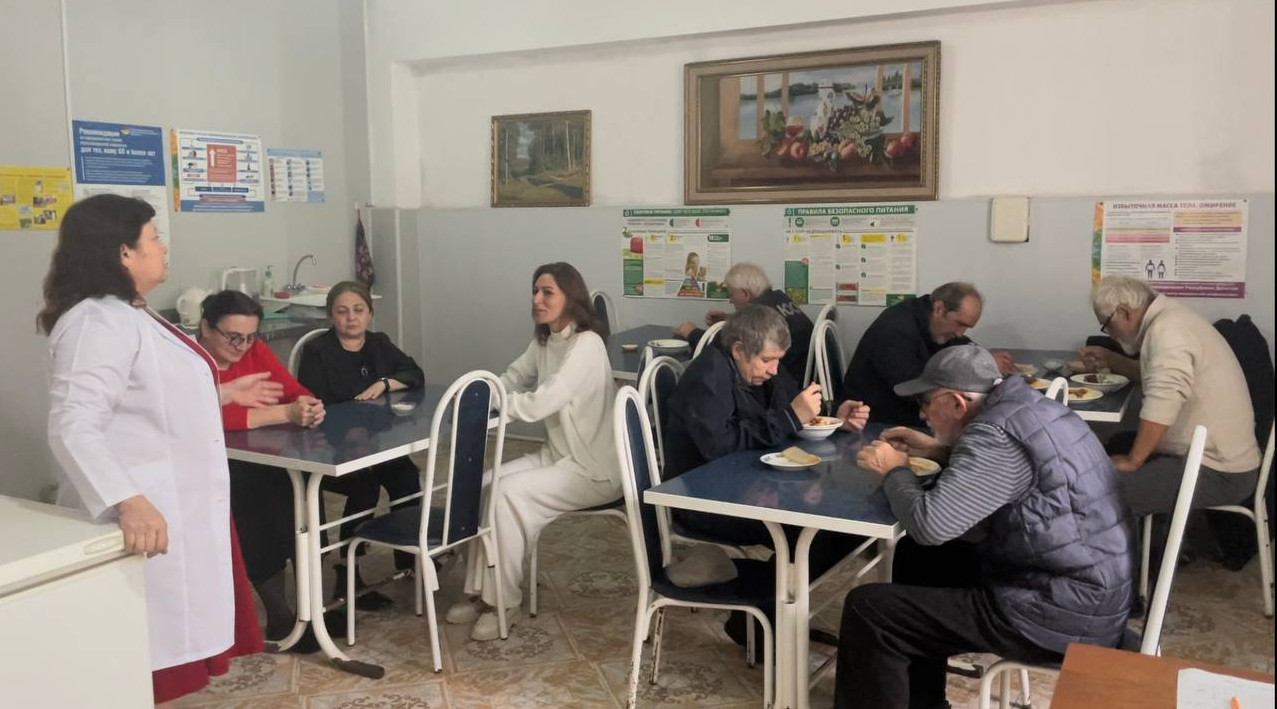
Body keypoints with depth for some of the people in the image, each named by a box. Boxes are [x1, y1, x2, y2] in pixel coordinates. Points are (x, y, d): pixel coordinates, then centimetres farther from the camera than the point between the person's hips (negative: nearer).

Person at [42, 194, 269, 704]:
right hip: (148, 517, -10)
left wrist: (221, 394, 25)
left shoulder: (129, 314, 14)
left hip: (178, 505, 10)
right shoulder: (98, 321, -19)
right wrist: (128, 502, -40)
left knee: (170, 640, 19)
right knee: (151, 650, 0)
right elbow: (72, 427, -30)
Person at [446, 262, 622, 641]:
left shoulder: (587, 344, -21)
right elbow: (512, 380, 15)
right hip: (556, 454, 9)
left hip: (593, 468, -8)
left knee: (511, 494, -24)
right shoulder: (544, 341, 8)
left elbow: (541, 404, -29)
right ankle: (481, 590, -1)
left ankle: (504, 600, -10)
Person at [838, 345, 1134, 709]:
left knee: (868, 610, -13)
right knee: (917, 555, 23)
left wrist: (894, 470, -9)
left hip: (1066, 615, -10)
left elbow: (929, 523, -28)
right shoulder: (1030, 407, 7)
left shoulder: (997, 433, -23)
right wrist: (939, 451, 14)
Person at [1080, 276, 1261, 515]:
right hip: (1212, 453, 11)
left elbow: (1163, 402, -31)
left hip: (1217, 473, -11)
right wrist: (1109, 360, 18)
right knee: (1118, 445, 23)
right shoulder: (1169, 317, 11)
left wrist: (1132, 461, -23)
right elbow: (1154, 374, 30)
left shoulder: (1167, 330, -20)